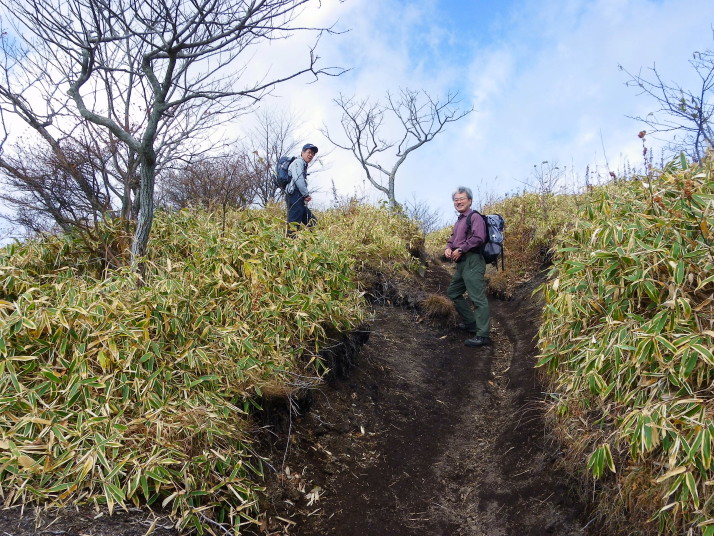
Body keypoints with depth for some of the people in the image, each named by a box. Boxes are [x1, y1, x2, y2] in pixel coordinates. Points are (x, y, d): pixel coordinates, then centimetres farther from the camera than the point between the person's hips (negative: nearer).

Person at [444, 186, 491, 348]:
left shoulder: (474, 217, -8)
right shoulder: (459, 221, 22)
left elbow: (478, 238, -22)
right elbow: (452, 239, 25)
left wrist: (460, 250, -17)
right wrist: (448, 248, 3)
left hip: (472, 262, -11)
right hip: (461, 263, 11)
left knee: (478, 298, -12)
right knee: (453, 292, 20)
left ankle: (483, 336, -12)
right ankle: (471, 323, 28)